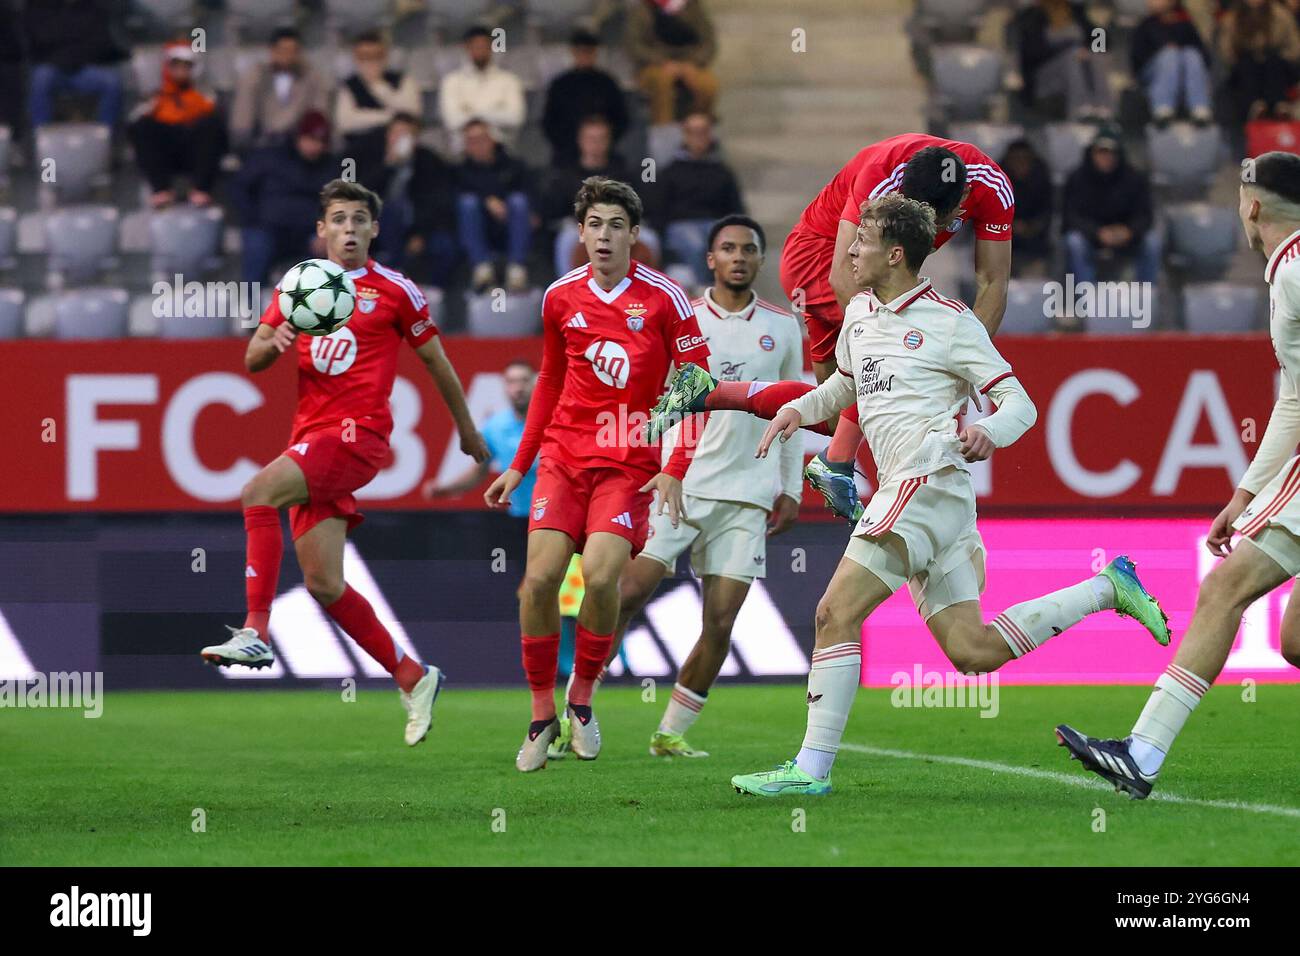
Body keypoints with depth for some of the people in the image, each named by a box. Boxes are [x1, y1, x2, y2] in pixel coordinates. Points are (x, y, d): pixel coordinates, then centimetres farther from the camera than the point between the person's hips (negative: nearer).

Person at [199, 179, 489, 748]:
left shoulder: (395, 291, 2)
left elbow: (436, 361, 12)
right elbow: (251, 359, 10)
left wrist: (468, 431, 20)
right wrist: (274, 343, -13)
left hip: (358, 434, -6)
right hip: (311, 437, 6)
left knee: (259, 492, -29)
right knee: (323, 584, 2)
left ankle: (256, 631, -31)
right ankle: (412, 679, 15)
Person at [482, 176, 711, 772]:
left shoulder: (664, 298, -5)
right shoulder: (560, 298, 7)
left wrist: (676, 470, -11)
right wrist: (519, 466, 20)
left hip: (630, 463, -3)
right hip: (564, 455, 3)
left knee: (601, 577, -20)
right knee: (539, 578, -13)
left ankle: (582, 700, 5)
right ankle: (542, 716, 2)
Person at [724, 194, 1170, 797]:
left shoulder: (950, 322, -5)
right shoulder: (860, 312, 18)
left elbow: (1019, 403, -4)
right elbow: (846, 383, 37)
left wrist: (989, 432, -26)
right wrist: (799, 408, 17)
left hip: (929, 480, -9)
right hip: (905, 490, 9)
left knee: (836, 613, -15)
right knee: (972, 652, 4)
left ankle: (812, 767, -15)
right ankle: (1107, 589, 16)